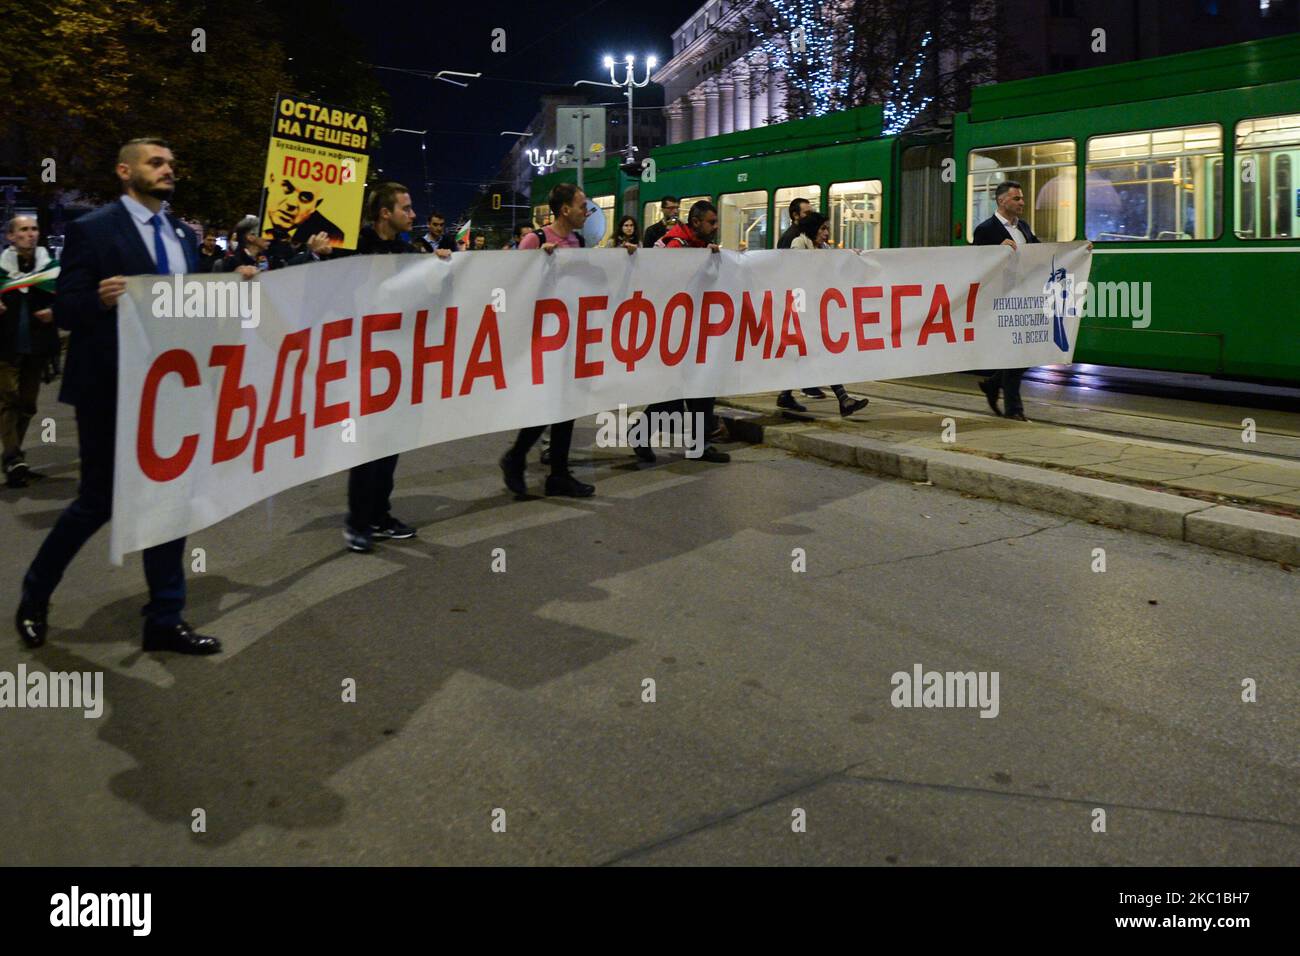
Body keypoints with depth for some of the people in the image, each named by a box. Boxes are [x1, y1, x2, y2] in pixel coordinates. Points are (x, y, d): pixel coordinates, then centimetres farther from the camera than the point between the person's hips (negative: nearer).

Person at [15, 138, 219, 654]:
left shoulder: (183, 235, 12)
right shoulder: (92, 229, -7)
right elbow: (65, 310, -10)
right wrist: (101, 299, -30)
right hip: (109, 389, -5)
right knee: (98, 501, 4)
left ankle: (165, 620, 13)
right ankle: (35, 594, 29)